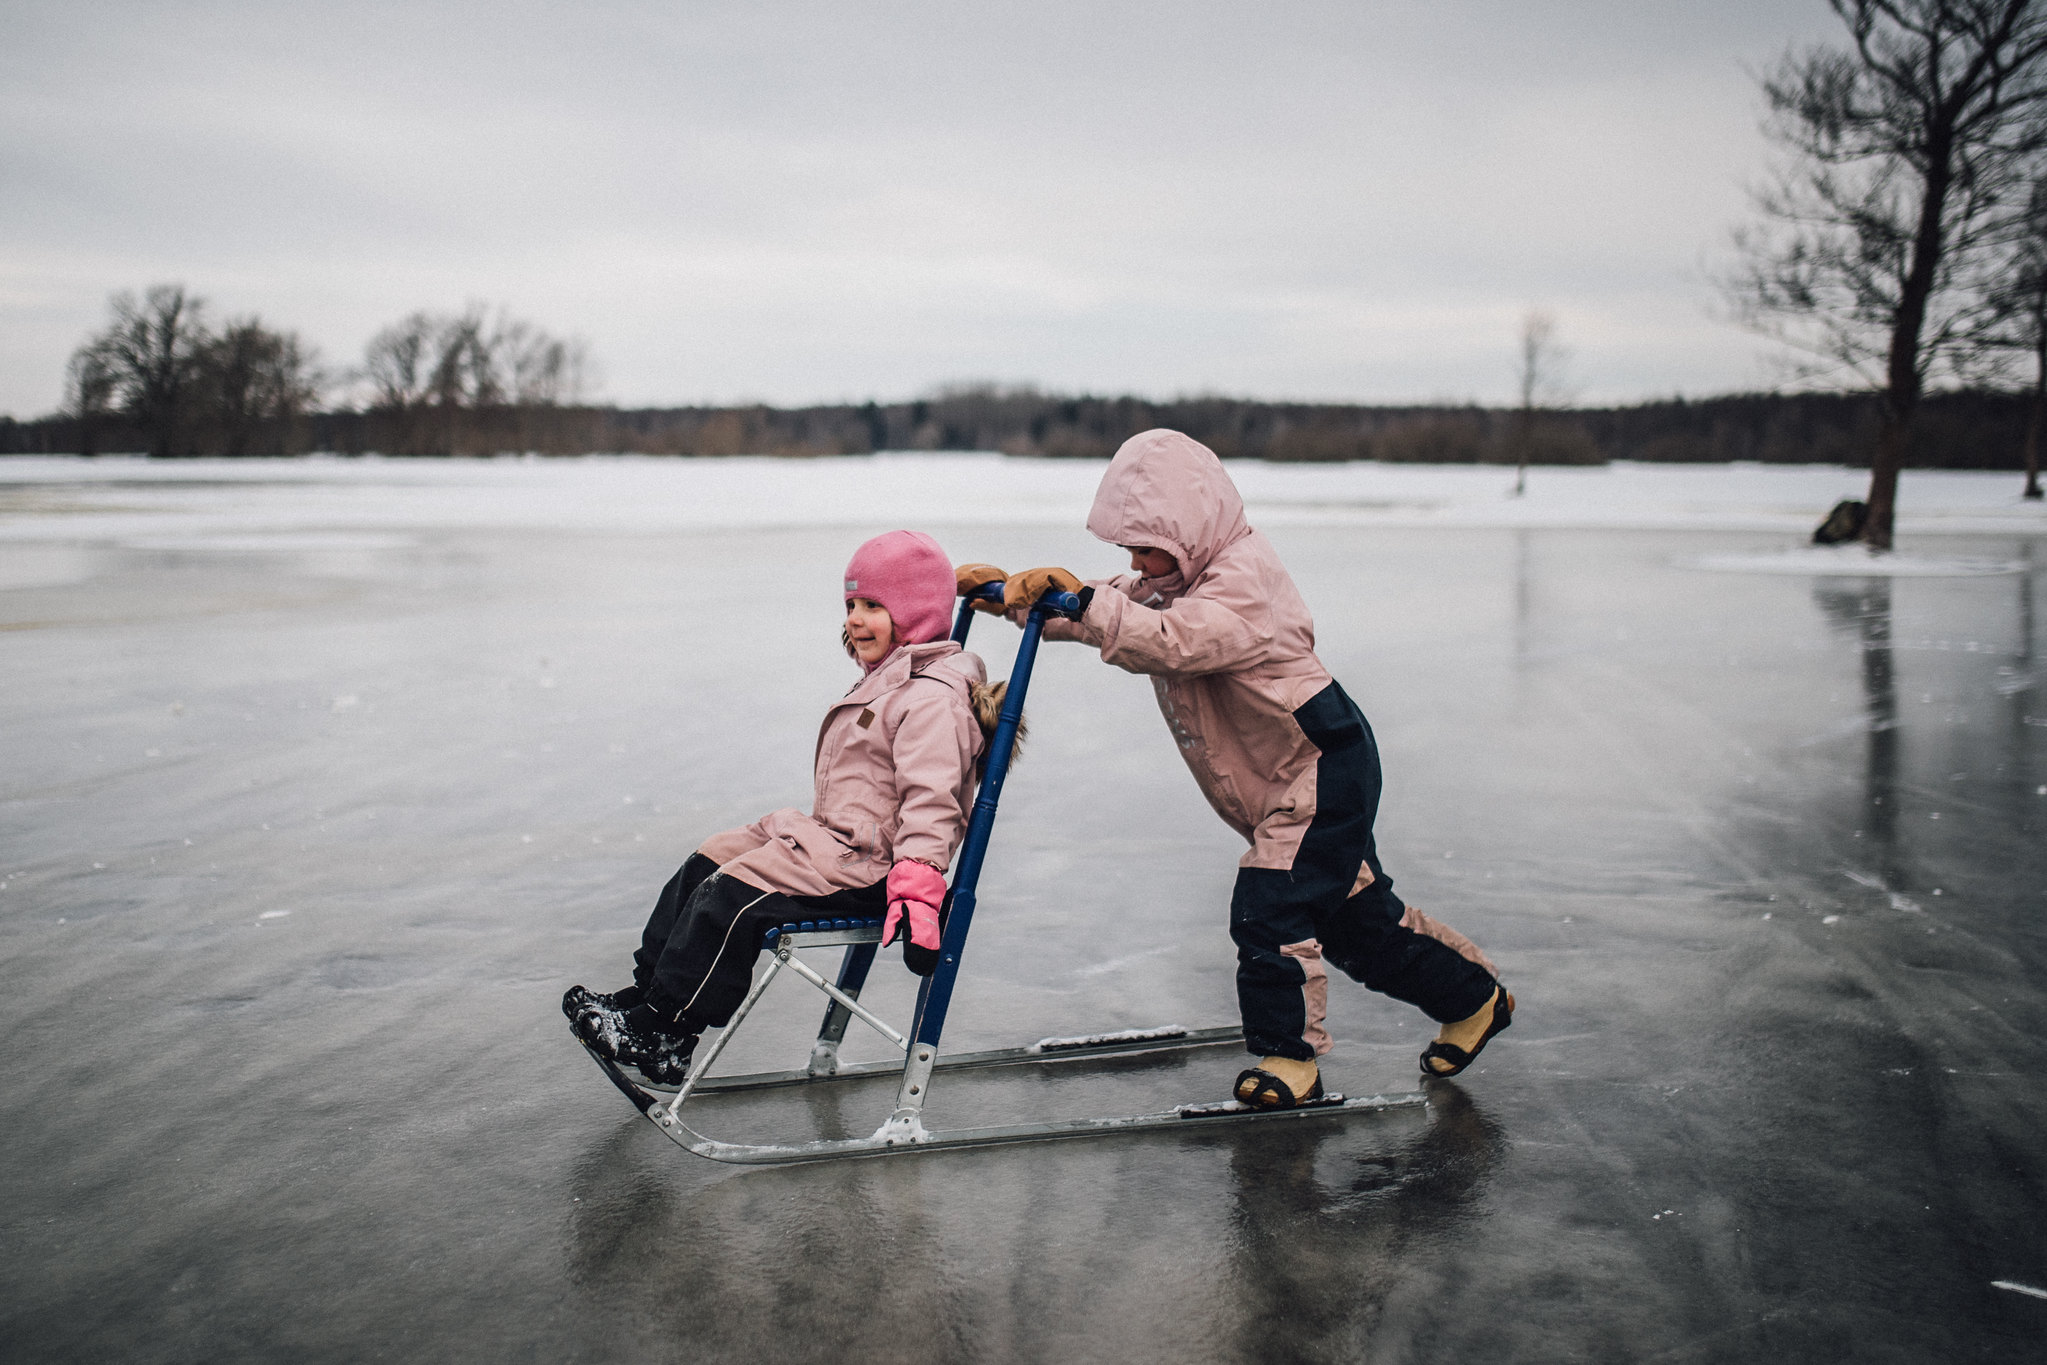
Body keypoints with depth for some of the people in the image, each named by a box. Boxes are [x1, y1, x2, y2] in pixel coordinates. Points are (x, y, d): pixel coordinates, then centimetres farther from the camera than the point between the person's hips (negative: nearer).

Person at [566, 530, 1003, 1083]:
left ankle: (662, 1033, -11)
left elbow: (930, 802, -26)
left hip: (867, 865, -11)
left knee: (730, 895, -20)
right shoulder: (886, 681, 16)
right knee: (705, 864, 8)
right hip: (834, 834, 11)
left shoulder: (933, 698, -19)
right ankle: (645, 991, 12)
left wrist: (916, 893, -32)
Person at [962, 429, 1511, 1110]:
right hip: (1282, 785, 10)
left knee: (1269, 905, -16)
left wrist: (1081, 599, -49)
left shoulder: (1244, 581, -25)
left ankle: (1288, 1055, -2)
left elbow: (1169, 642, -41)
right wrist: (1014, 589, -10)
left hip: (1323, 767, -10)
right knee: (1356, 915, 17)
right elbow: (1107, 609, 3)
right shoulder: (1178, 574, 6)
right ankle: (1474, 997, 34)